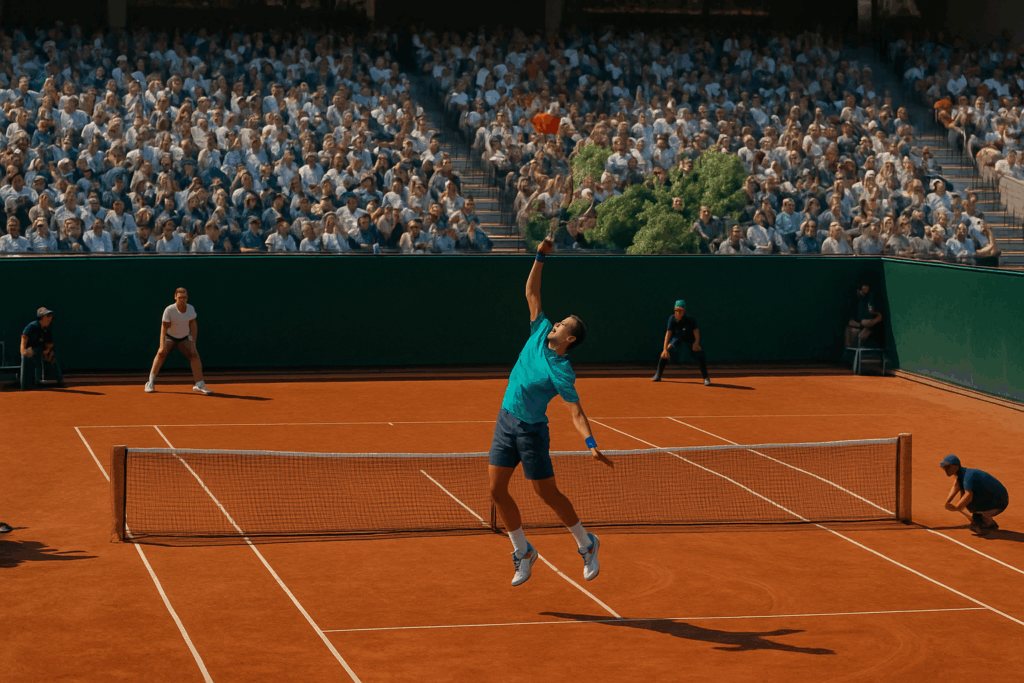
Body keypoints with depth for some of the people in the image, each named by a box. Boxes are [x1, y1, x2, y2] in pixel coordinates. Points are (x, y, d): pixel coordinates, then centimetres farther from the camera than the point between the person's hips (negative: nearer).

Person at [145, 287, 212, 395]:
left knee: (195, 355, -16)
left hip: (184, 338, 3)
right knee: (161, 353, -26)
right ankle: (150, 383, -20)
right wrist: (162, 345, -34)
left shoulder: (191, 309, -14)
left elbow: (193, 326, -6)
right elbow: (164, 328, -24)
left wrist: (193, 345, -11)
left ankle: (199, 385, -7)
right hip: (170, 337, -3)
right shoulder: (169, 310, -25)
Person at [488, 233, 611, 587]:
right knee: (497, 491, 4)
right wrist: (540, 258, -2)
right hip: (506, 423, 7)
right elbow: (532, 292, 6)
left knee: (548, 494, 2)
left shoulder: (562, 372, -16)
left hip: (532, 431, -6)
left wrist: (591, 444, -31)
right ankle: (523, 552, 20)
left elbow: (576, 412, -18)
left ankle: (586, 544, 23)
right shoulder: (540, 334, 1)